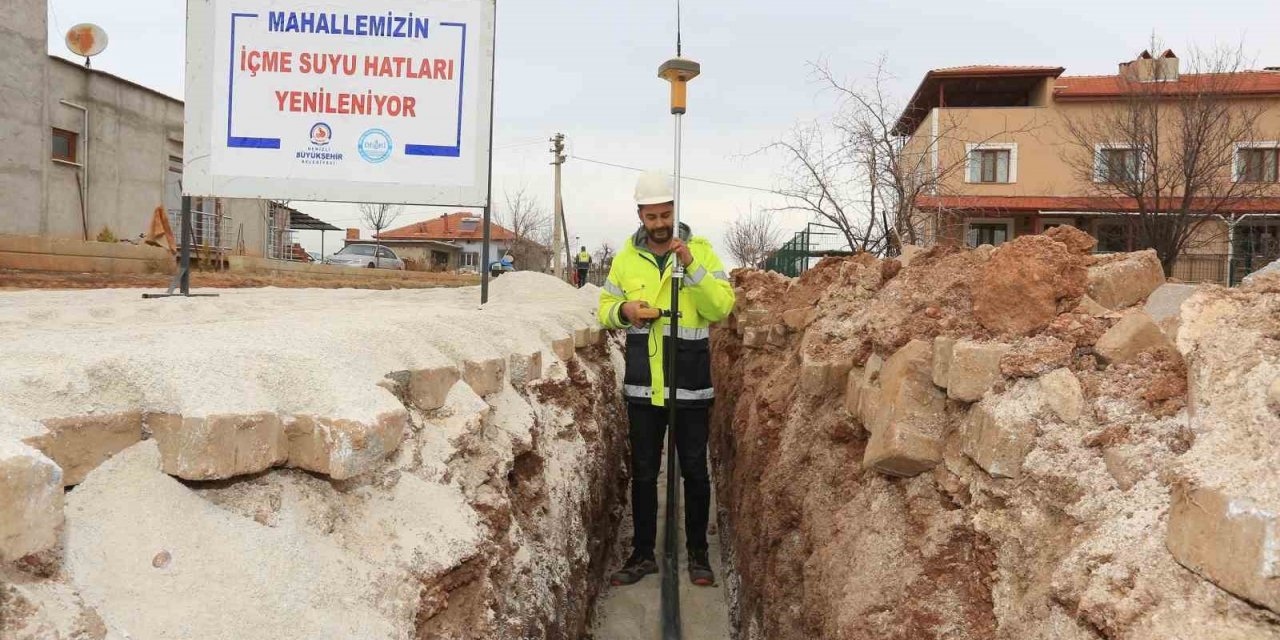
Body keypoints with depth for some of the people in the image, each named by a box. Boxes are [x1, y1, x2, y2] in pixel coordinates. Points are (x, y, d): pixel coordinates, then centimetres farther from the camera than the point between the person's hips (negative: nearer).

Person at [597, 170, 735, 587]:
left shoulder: (700, 250, -3)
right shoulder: (627, 256, 6)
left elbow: (722, 307, -12)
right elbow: (605, 308, 10)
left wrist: (692, 266, -24)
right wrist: (622, 310, -12)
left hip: (691, 385, -2)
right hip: (642, 384, 3)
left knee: (694, 470, 8)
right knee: (643, 472, 11)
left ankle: (698, 554, 23)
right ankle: (642, 554, 25)